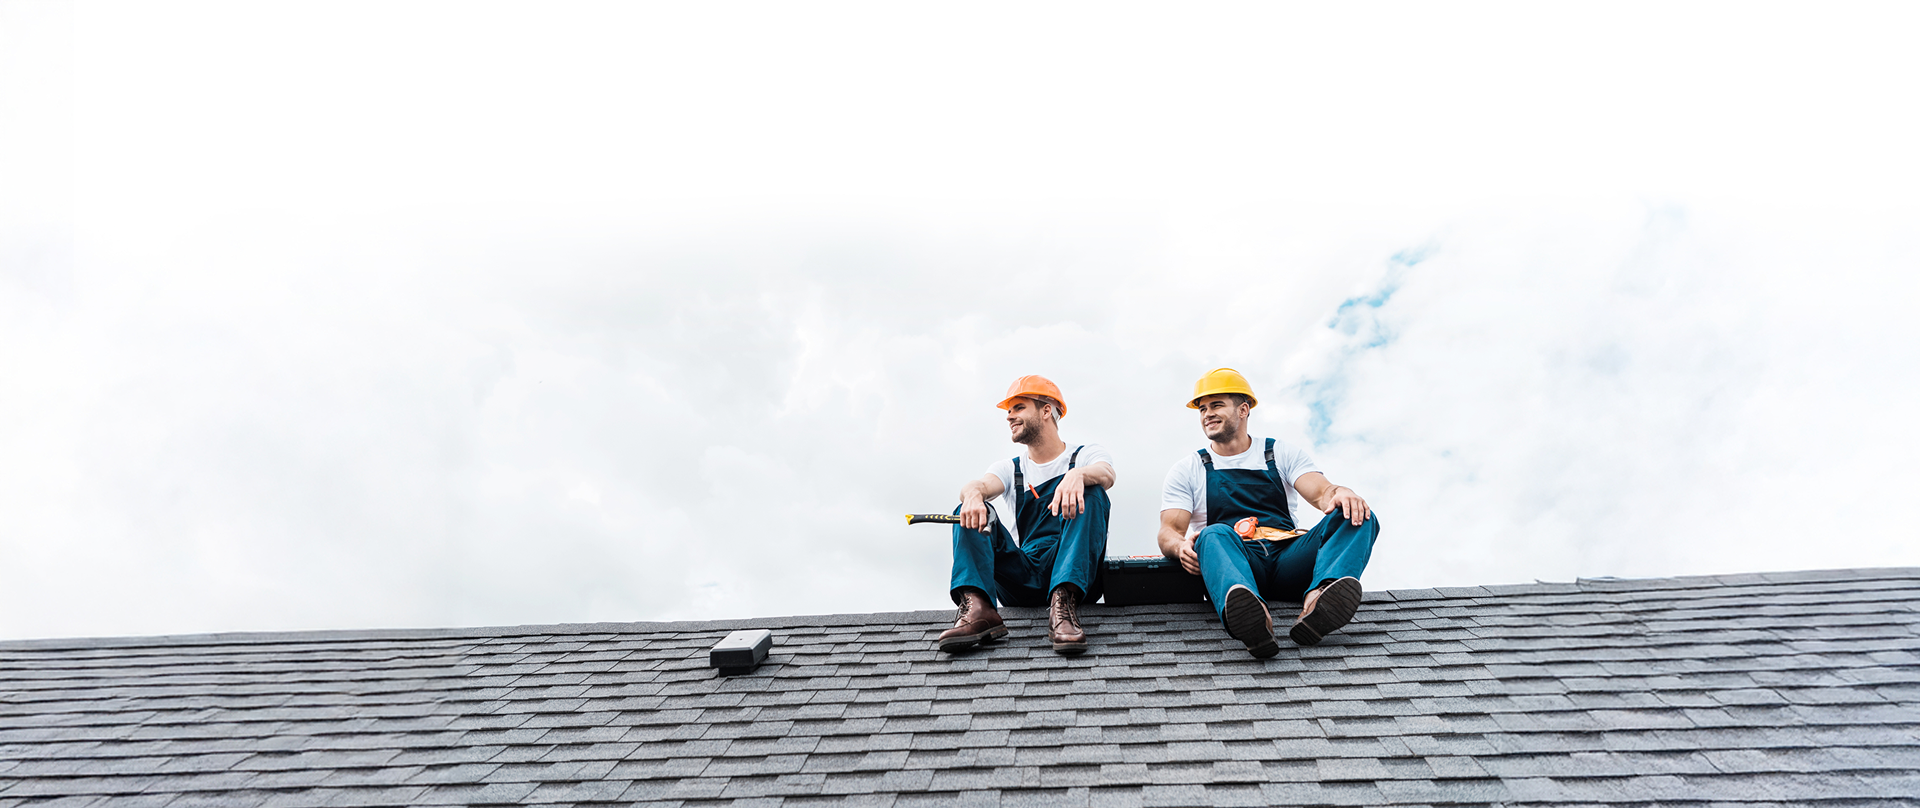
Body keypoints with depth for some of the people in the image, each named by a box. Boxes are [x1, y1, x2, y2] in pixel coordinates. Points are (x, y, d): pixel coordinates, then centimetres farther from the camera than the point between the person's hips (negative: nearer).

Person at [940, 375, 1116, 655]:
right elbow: (983, 483, -3)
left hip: (1074, 572, -3)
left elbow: (1106, 474, -13)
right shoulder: (1010, 469, 21)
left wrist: (1078, 475, -37)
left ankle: (1064, 601, -40)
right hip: (1021, 578, 3)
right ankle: (977, 606, -38)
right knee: (971, 512, -13)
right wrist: (973, 493, -29)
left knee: (1090, 491, -22)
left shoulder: (1087, 455, 13)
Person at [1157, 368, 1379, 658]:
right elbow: (1168, 532, 5)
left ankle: (1318, 601, -53)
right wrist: (1181, 546, -21)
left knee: (1359, 518, -22)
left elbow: (1321, 493, 4)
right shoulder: (1188, 470, 17)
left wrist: (1341, 494, -22)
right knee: (1214, 534, -36)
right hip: (1237, 561, -2)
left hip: (1289, 556, 2)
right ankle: (1248, 614, -68)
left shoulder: (1281, 454, 21)